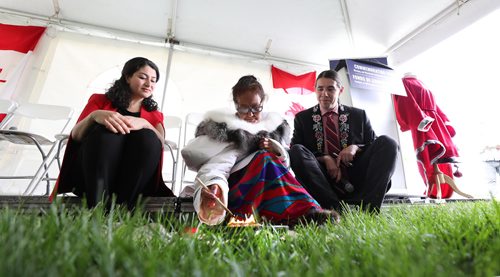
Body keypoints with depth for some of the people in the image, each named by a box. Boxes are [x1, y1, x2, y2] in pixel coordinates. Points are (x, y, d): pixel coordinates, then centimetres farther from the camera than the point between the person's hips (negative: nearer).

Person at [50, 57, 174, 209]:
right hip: (88, 174, 0)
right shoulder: (101, 100, 17)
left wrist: (144, 123, -24)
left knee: (147, 137, -25)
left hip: (133, 182, 1)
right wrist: (94, 116, -20)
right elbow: (76, 135, 2)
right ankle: (95, 207, -39)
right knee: (107, 131, -26)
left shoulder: (155, 115, 18)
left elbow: (160, 143, -3)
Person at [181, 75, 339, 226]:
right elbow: (214, 166, -15)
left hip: (268, 191, 3)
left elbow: (285, 164, 13)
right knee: (264, 158, -29)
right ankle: (304, 211, -37)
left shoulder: (274, 126, 14)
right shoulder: (221, 128, 2)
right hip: (232, 191, -3)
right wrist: (213, 186, -39)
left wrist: (277, 151, -11)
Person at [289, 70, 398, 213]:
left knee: (387, 142, -16)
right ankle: (334, 207, -32)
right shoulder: (302, 118, 9)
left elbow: (375, 147, 10)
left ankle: (367, 206, -25)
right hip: (324, 179, -1)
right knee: (296, 150, -26)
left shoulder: (359, 115, 13)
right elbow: (297, 152, 1)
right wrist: (325, 158, -15)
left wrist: (356, 148, -12)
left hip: (356, 178, 2)